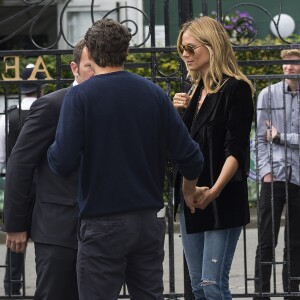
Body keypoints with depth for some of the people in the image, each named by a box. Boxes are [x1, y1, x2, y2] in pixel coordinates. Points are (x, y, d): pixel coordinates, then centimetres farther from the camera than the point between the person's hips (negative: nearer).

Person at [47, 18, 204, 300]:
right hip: (149, 221, 4)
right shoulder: (154, 93, 3)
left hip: (103, 224, -4)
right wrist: (190, 189, 20)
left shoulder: (79, 97, -9)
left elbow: (63, 162, -18)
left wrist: (53, 149, 5)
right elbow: (189, 156, 0)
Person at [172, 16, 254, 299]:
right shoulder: (195, 91, 15)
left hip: (222, 201, -8)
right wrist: (179, 114, 3)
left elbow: (236, 149, -15)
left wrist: (214, 190, -26)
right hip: (191, 199, 8)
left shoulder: (235, 89, -8)